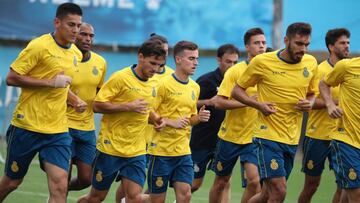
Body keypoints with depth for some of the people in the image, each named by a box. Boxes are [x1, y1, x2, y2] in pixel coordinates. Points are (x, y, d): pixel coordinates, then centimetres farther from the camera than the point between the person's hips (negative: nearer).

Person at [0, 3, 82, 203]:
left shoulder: (76, 54, 8)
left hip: (58, 131, 5)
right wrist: (51, 83, -20)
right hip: (27, 127, -4)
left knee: (60, 186, -11)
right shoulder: (39, 46, -12)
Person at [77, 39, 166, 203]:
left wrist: (154, 119, 6)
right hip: (110, 148, -5)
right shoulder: (121, 78, -12)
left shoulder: (152, 85, 9)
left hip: (136, 152, 5)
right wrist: (128, 106, -21)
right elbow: (97, 105, -15)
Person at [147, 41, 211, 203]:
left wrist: (199, 118, 2)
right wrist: (171, 122, -21)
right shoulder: (164, 84, -10)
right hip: (161, 151, -6)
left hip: (183, 151, 6)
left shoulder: (195, 87, 11)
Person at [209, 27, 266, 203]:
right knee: (221, 182, 12)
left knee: (254, 181, -15)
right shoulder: (235, 71, -8)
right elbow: (221, 102, -14)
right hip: (230, 135, -1)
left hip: (254, 137, 1)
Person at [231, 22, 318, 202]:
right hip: (268, 135, -5)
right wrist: (259, 104, -15)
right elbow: (237, 91, 2)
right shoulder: (262, 62, -8)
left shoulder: (311, 63, 5)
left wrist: (309, 103, -3)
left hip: (292, 140, 5)